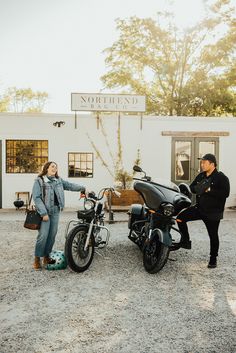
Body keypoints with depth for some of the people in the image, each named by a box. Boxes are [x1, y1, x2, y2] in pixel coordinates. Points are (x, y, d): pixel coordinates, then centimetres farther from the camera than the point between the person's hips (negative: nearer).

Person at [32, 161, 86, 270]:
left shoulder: (58, 180, 10)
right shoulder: (39, 181, -6)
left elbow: (70, 185, 16)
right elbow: (36, 198, -12)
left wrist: (82, 188, 4)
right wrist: (43, 213, -17)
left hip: (55, 211, 6)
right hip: (44, 212, -5)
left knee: (52, 235, 8)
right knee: (43, 236, -7)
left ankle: (46, 257, 22)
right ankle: (37, 259, 6)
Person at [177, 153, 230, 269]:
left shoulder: (221, 177, -12)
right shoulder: (201, 176, 8)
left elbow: (225, 193, -24)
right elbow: (192, 187, 14)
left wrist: (209, 190, -26)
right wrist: (197, 188, -9)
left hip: (213, 212, -5)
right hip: (199, 208, 6)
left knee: (213, 236, 7)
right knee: (180, 217, -9)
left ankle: (213, 259, 27)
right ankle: (185, 241, 7)